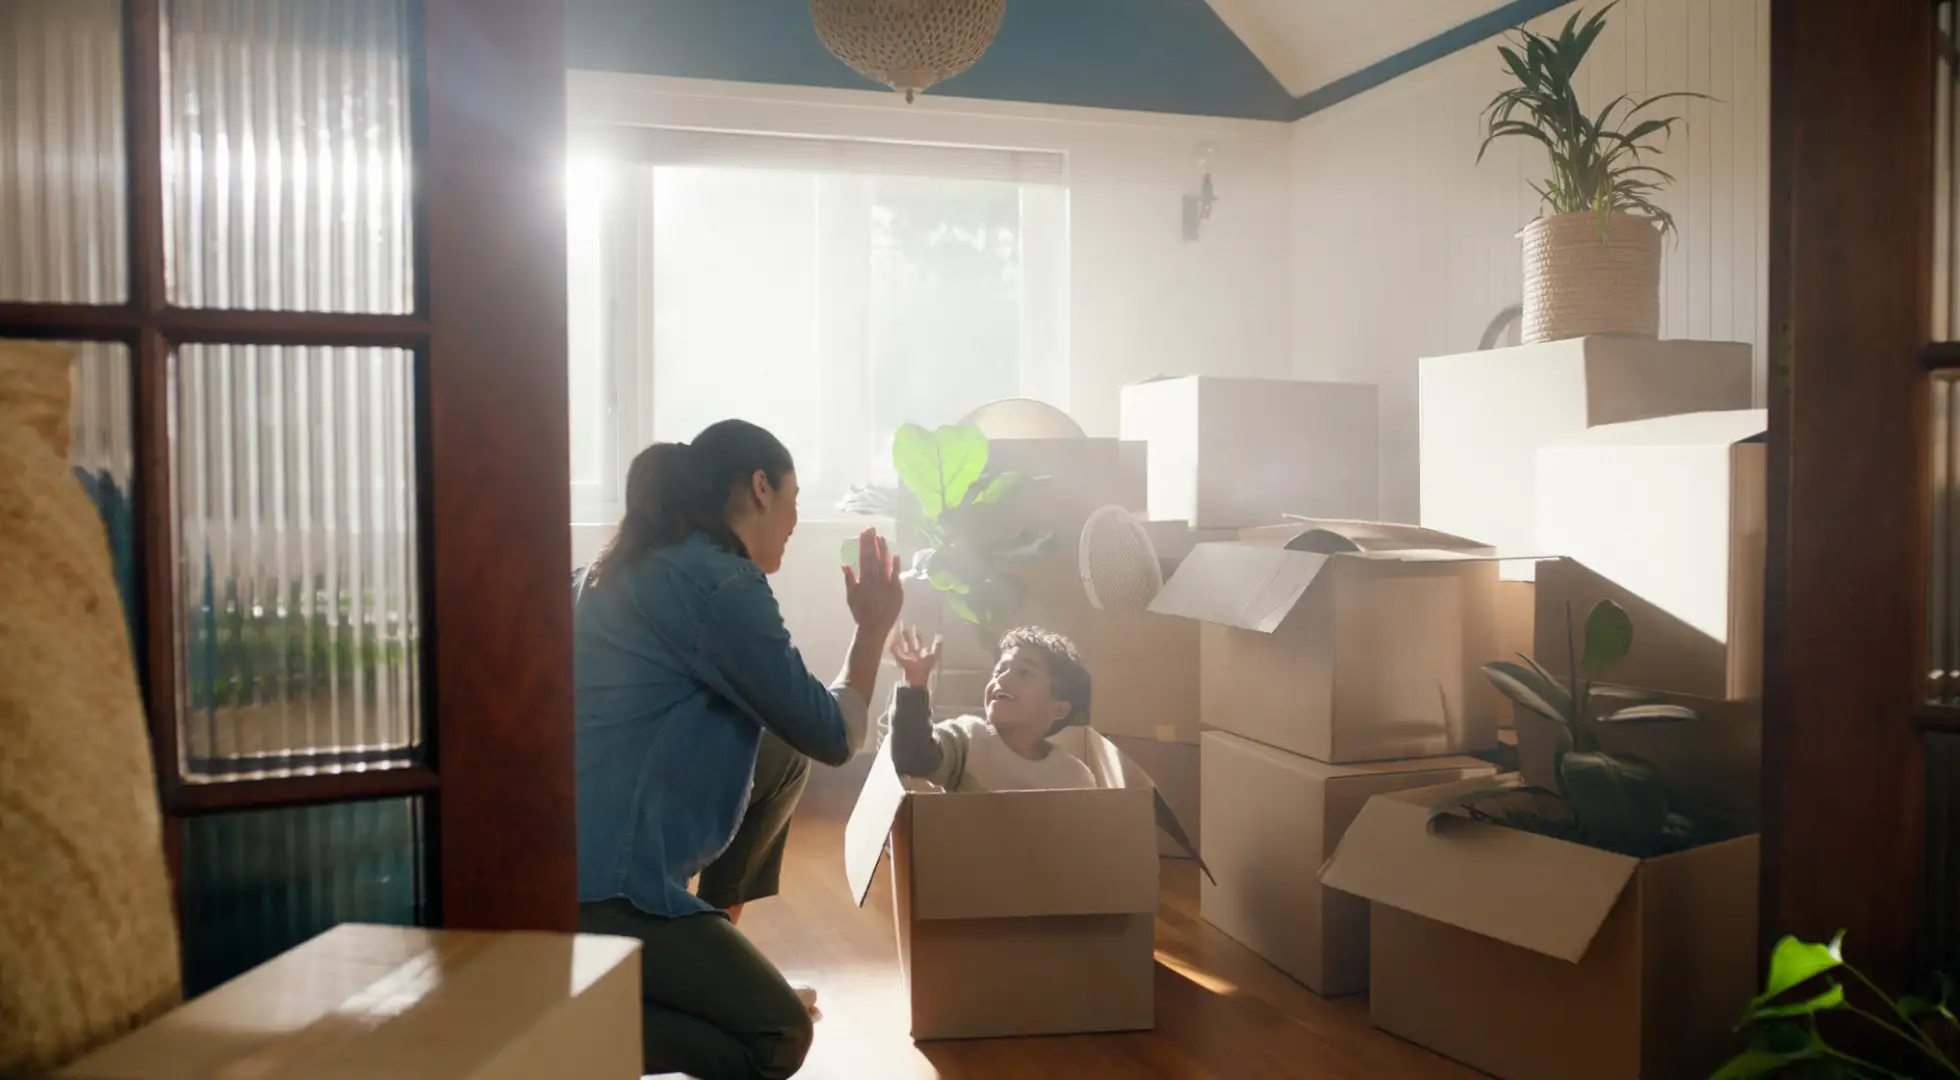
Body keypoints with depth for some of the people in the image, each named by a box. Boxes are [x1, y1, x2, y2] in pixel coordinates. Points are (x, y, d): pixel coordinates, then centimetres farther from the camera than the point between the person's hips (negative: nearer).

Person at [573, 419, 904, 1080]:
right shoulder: (721, 584, -15)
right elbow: (833, 738, -9)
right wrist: (873, 628, 6)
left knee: (784, 757, 17)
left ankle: (715, 935, 20)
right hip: (600, 888, -10)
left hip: (587, 845, 10)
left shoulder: (634, 569, 12)